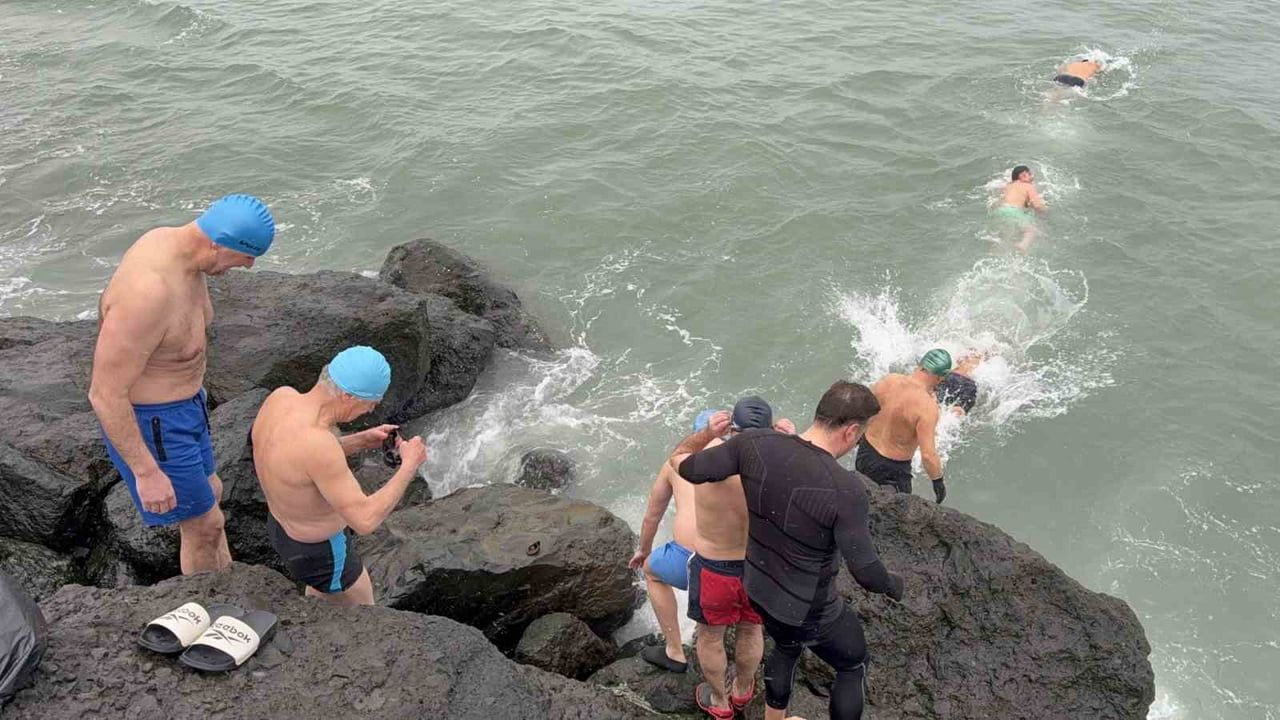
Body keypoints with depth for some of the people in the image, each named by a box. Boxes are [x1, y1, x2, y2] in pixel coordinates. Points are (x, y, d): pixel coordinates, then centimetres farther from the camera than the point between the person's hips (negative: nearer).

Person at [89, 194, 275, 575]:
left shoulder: (177, 246, -8)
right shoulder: (148, 293, -38)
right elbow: (105, 394, -30)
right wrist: (147, 473, -22)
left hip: (174, 400, 9)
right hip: (150, 423, -9)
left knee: (208, 496, 26)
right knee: (205, 524, 10)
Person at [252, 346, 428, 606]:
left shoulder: (280, 396, -16)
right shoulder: (316, 444, -41)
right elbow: (365, 520, -36)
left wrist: (362, 440, -6)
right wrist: (409, 465, -26)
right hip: (318, 552, -8)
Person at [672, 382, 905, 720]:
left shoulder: (754, 444, -20)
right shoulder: (847, 490, -33)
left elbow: (683, 464, -9)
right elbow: (866, 573, -25)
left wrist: (708, 433, 11)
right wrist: (893, 585, -2)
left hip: (758, 590, 5)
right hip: (810, 612, -5)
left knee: (786, 649, 36)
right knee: (853, 667, 25)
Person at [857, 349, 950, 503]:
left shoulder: (889, 379, -11)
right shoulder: (927, 407, -28)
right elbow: (928, 455, -28)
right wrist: (938, 482, -10)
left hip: (866, 452, 6)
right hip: (892, 468, -6)